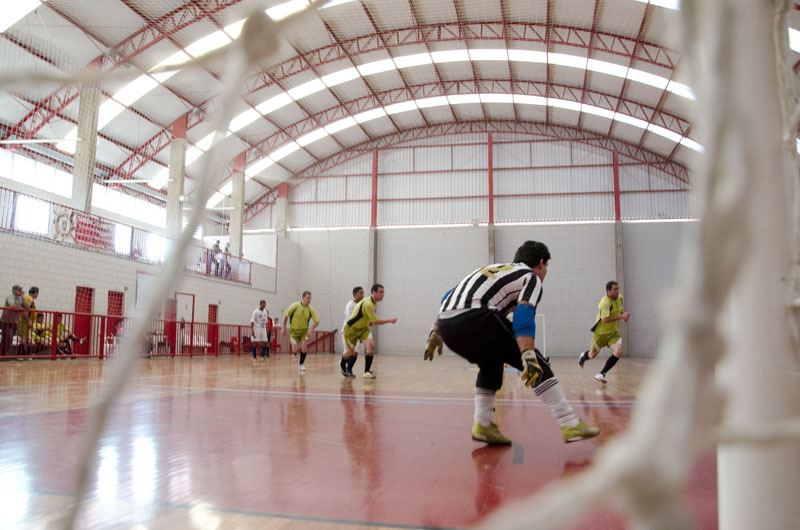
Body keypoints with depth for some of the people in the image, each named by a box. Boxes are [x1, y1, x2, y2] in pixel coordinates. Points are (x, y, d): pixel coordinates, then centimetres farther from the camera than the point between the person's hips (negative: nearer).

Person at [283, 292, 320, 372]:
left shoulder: (310, 309, -9)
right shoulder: (295, 305, -15)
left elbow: (317, 321, -3)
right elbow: (286, 315, -5)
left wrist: (311, 330, -19)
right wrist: (284, 328, -2)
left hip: (304, 331, 2)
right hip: (294, 330, -2)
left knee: (304, 347, -14)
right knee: (296, 349, -13)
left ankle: (301, 364, 8)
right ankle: (294, 355, 26)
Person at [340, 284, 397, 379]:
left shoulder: (372, 303, -2)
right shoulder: (368, 304, -31)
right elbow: (375, 321, -29)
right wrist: (389, 320, -23)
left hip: (362, 328, 7)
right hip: (351, 329, -7)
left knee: (371, 345, -17)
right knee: (350, 351, 7)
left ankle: (367, 372, -11)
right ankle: (342, 364, 43)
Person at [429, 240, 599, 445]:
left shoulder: (495, 268, 35)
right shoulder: (532, 277, 15)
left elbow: (450, 295, 32)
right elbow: (524, 313, -7)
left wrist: (436, 333, 35)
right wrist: (528, 355, -17)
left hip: (445, 323, 7)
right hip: (475, 317, -7)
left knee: (491, 363, 29)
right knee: (537, 364, 4)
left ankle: (483, 425, 20)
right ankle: (570, 424, 2)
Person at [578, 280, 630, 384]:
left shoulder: (619, 297, -1)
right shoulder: (605, 302, -26)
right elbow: (605, 320, -36)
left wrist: (623, 314, 3)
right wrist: (621, 317, -36)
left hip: (614, 332, 6)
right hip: (601, 332, -5)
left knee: (619, 351, -19)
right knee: (593, 355, 12)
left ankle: (601, 374, -7)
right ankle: (583, 356, 52)